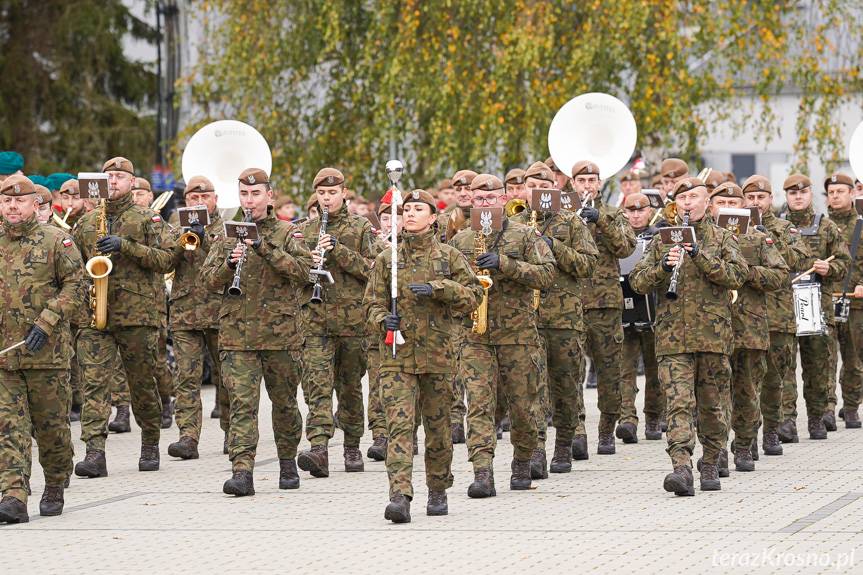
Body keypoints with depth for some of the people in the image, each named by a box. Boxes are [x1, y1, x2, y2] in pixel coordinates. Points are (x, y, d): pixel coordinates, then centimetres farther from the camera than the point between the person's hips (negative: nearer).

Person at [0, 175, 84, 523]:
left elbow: (75, 285, -5)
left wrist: (46, 323, -14)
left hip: (47, 351, -3)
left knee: (51, 425, 6)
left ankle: (55, 488, 25)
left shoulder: (55, 241, -1)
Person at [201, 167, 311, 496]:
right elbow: (209, 281, 5)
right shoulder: (226, 235, 10)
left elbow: (302, 271, -11)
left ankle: (288, 462, 29)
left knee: (285, 401, 11)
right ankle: (242, 471, -17)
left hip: (280, 331, 0)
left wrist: (265, 248, -19)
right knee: (242, 403, -10)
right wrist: (229, 263, -15)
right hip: (237, 333, 0)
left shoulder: (286, 233, 4)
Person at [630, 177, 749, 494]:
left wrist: (700, 255, -17)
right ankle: (682, 469, -24)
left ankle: (710, 465, 25)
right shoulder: (662, 241, 11)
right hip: (673, 335, 0)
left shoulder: (722, 239, 8)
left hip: (713, 334, 0)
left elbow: (737, 275, -7)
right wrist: (663, 267, -13)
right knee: (679, 403, -13)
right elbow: (638, 282, 5)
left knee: (711, 404, 10)